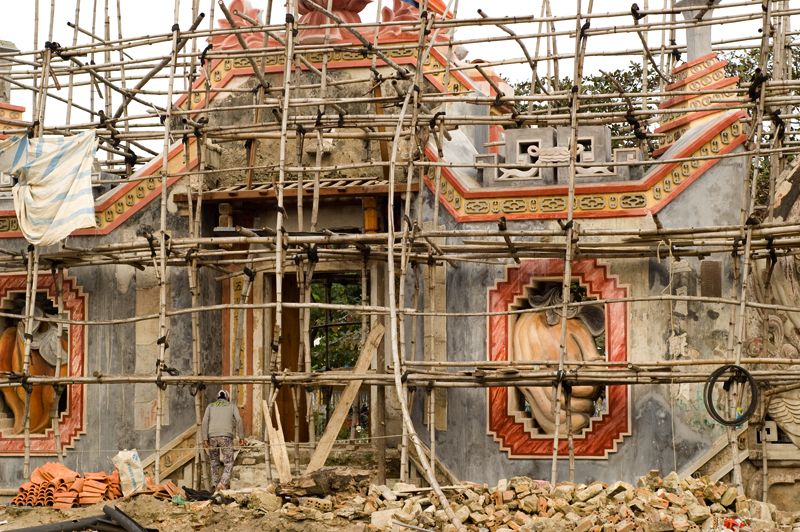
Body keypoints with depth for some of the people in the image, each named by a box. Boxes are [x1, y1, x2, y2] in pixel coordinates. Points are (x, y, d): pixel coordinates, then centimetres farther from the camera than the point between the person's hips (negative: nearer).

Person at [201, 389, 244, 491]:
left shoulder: (210, 406, 20)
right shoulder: (232, 406, 18)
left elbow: (205, 421, 5)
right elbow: (238, 420, 2)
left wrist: (205, 439, -1)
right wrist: (241, 437, 1)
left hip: (212, 437, 2)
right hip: (226, 437, -2)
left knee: (214, 462, 17)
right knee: (228, 463, -3)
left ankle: (214, 486, 11)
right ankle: (223, 483, -26)